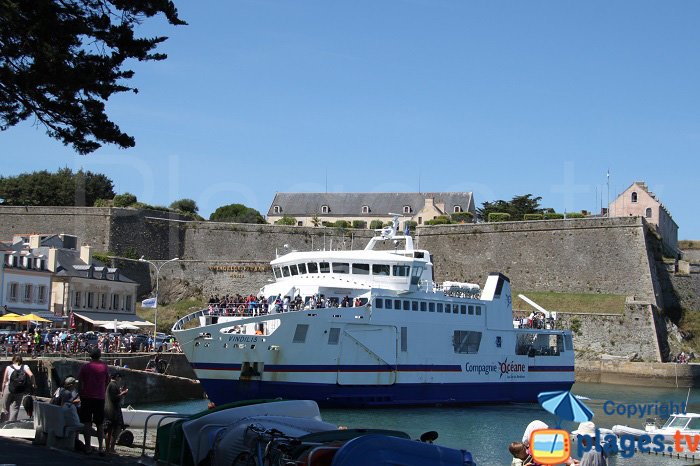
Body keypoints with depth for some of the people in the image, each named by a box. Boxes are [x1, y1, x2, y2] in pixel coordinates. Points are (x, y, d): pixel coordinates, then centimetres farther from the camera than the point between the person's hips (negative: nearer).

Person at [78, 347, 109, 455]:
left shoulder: (85, 367, -2)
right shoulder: (104, 367, 1)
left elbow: (80, 383, 0)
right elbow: (107, 382, 7)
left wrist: (81, 396, 10)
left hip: (87, 397, -1)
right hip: (100, 398, 1)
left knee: (87, 423, 3)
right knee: (100, 424, 8)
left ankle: (88, 447, 0)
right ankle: (100, 448, 6)